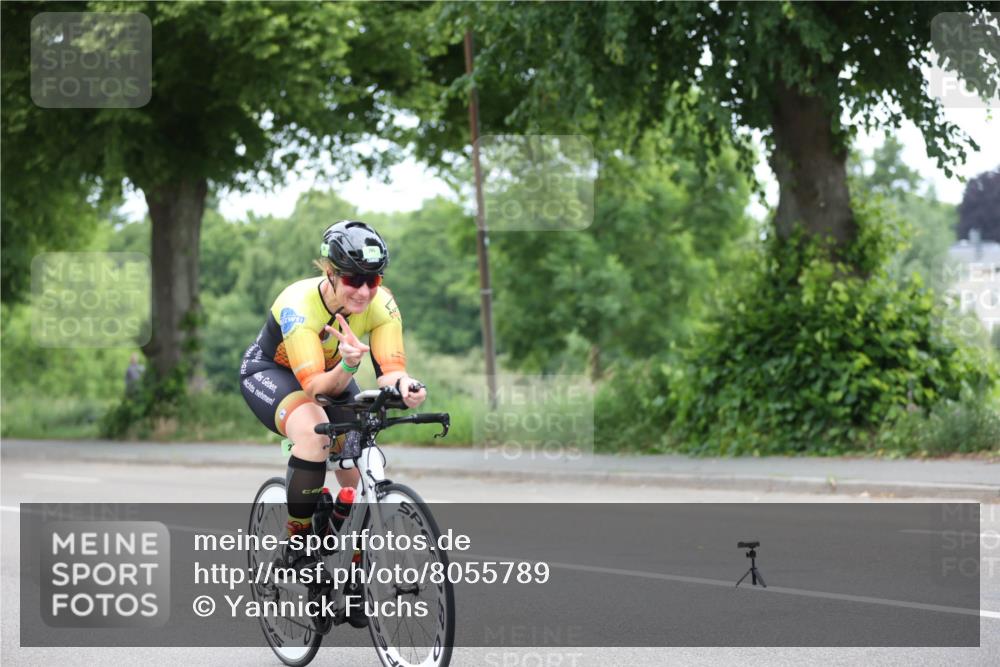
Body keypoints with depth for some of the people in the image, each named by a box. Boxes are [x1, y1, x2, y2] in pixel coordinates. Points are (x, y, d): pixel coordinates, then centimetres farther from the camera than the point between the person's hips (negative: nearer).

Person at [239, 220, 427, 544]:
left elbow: (389, 371, -31)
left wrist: (403, 384, -54)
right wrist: (348, 365, -62)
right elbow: (314, 386, -42)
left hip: (333, 373, 5)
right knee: (314, 430, -37)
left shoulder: (381, 305, -26)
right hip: (269, 372, -5)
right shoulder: (298, 305, -37)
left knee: (359, 482, -8)